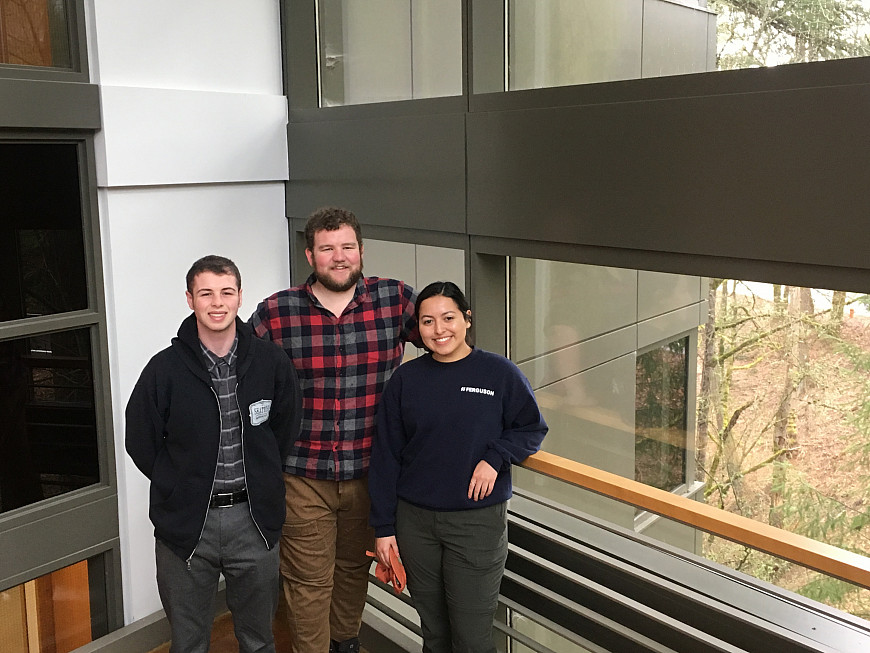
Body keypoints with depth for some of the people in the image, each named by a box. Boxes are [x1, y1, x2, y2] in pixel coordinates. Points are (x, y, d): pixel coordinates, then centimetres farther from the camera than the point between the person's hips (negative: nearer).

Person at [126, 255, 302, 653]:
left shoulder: (271, 362, -4)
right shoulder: (165, 368, -8)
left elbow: (287, 427, 9)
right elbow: (141, 441, 1)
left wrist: (258, 478, 7)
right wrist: (182, 486, 0)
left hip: (254, 520, 1)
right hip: (186, 522, -1)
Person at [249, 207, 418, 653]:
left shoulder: (396, 299, -6)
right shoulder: (275, 312, -8)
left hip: (369, 470, 2)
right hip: (303, 476, -2)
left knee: (355, 567, 23)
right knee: (309, 582, 8)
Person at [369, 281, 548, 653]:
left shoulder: (499, 373, -5)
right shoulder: (405, 379, 1)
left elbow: (533, 428, 4)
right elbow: (386, 456, 3)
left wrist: (495, 457, -15)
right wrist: (384, 527, 1)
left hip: (479, 521, -2)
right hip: (415, 520, 2)